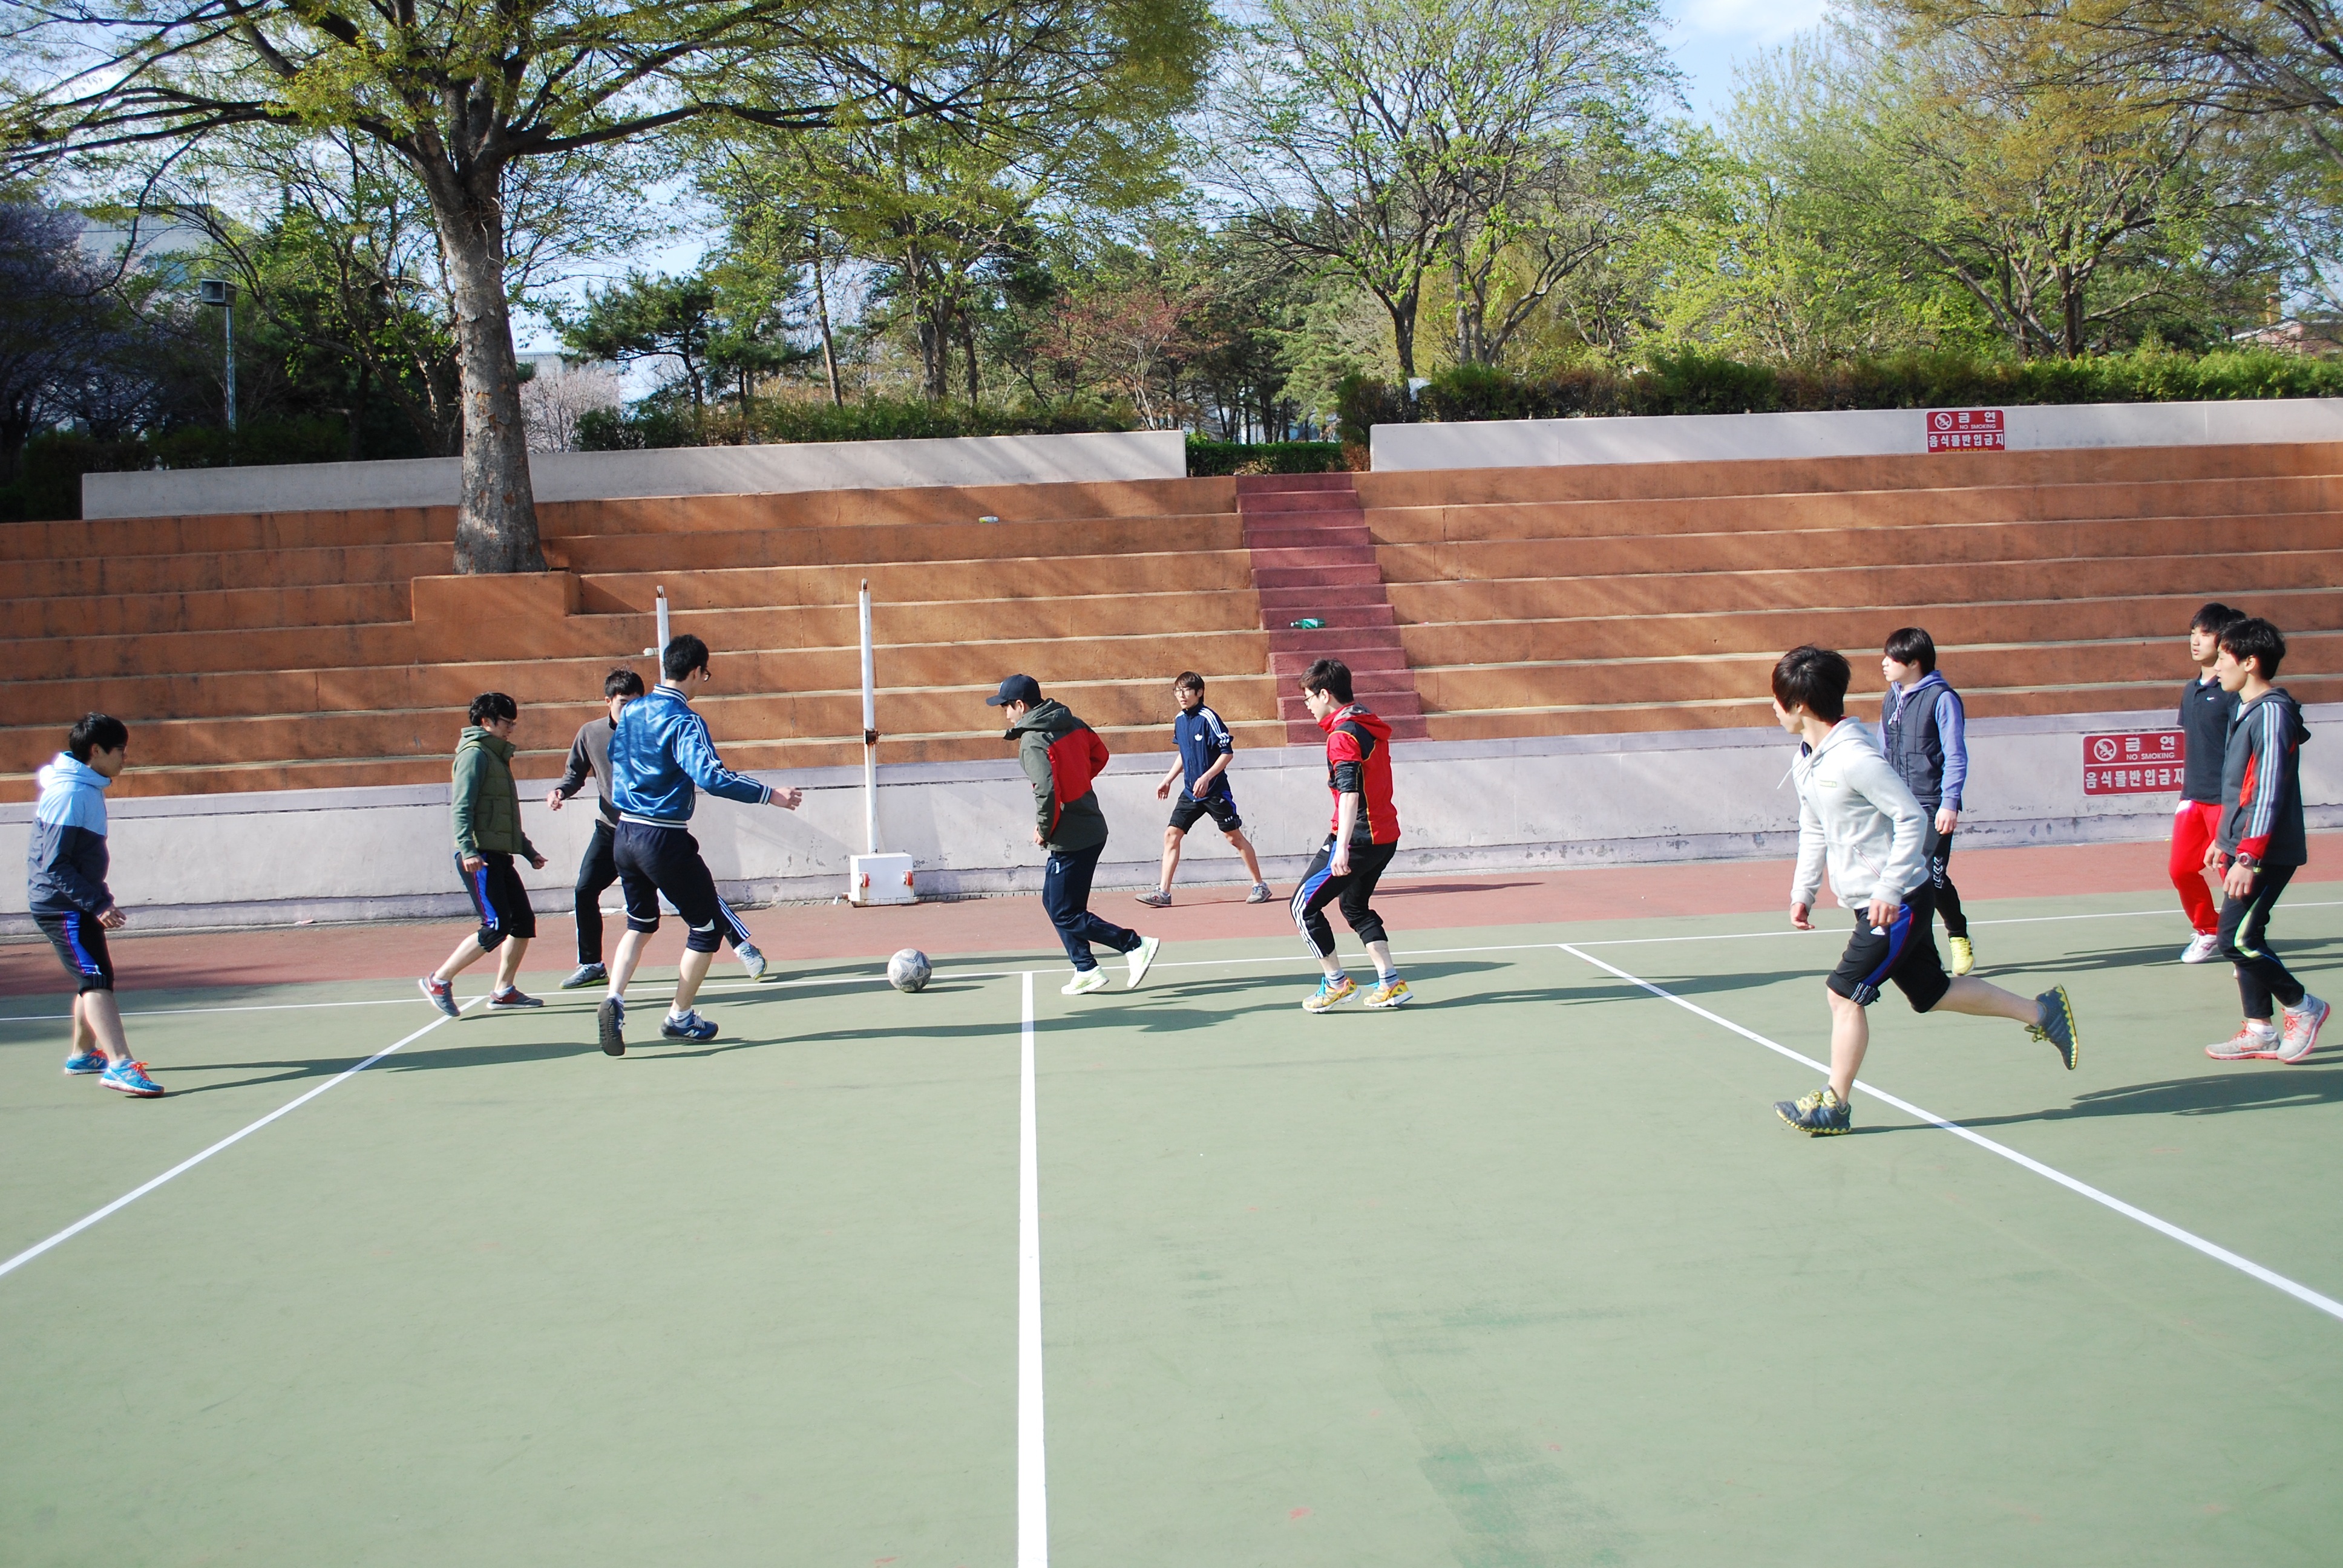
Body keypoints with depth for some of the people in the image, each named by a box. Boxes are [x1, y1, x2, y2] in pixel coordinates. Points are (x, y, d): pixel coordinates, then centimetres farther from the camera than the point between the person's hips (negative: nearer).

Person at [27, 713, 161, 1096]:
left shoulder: (88, 787, 10)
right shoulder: (70, 795, -20)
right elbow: (54, 865, -23)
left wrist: (99, 900, 23)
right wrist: (98, 904, -26)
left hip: (78, 904, 10)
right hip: (61, 904, -10)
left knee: (93, 977, 20)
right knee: (96, 980, -19)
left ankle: (82, 1054, 36)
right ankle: (119, 1065, -29)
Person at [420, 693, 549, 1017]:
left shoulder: (497, 756, 22)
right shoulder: (475, 753, -7)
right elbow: (461, 808, -17)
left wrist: (529, 851, 27)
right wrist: (468, 850, -27)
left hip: (499, 856, 10)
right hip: (479, 858, -10)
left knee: (523, 921, 6)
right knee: (496, 927, -13)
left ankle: (504, 991, 13)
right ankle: (439, 981, -4)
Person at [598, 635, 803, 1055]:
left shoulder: (630, 712, 7)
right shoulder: (684, 721, -16)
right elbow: (711, 776, -28)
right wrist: (770, 795, -25)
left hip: (624, 833, 8)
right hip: (665, 839, -8)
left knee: (640, 924, 23)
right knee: (708, 926, 8)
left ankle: (614, 999, 3)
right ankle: (680, 1017, 14)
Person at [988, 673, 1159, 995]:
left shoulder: (1033, 742, -19)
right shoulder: (1071, 723, 6)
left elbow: (1047, 791, -29)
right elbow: (1100, 754, 20)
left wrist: (1045, 831, -14)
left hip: (1070, 840, -9)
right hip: (1092, 828, 9)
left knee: (1065, 914, -1)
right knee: (1054, 901, 19)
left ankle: (1136, 945, -4)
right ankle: (1086, 971, 20)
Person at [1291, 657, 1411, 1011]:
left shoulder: (1343, 735, -16)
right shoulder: (1372, 726, 12)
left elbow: (1349, 793, -26)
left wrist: (1342, 846, -33)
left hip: (1358, 837, -10)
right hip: (1386, 836, 10)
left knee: (1305, 905, 1)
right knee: (1355, 906, 23)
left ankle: (1336, 982, 4)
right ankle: (1391, 983, 16)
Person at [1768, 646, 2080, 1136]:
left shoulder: (1854, 757, -22)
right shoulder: (1804, 761, 7)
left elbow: (1912, 818, -22)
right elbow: (1813, 831, 20)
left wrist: (1889, 891, -24)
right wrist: (1803, 891, 13)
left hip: (1896, 902, -9)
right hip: (1873, 903, 9)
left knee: (1845, 993, -6)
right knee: (1933, 992, 15)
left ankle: (1835, 1104, 5)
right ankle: (2043, 1012, 27)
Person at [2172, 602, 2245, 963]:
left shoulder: (2232, 689, -11)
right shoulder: (2191, 690, 13)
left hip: (2226, 799, -8)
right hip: (2194, 798, 8)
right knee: (2181, 869, 9)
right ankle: (2209, 932, 29)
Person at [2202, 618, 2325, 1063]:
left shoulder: (2273, 713, -16)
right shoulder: (2247, 710, 14)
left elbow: (2270, 792, -21)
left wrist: (2247, 857, -24)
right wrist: (2224, 840, 24)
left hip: (2267, 854, -10)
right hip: (2245, 849, 10)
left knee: (2237, 939, -11)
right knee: (2242, 940, 9)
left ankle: (2304, 1007, 6)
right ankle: (2260, 1030, 14)